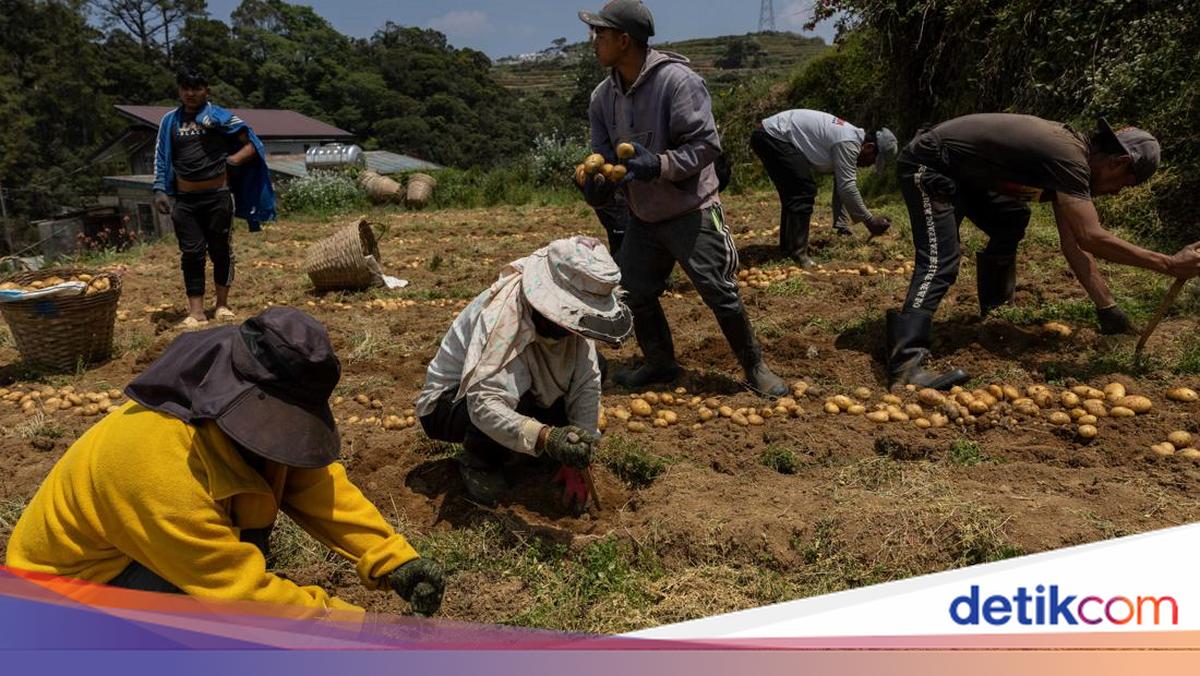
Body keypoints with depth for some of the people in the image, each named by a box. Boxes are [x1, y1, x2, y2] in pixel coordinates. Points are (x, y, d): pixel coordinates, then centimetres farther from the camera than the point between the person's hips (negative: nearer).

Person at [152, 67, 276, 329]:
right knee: (191, 254, 1)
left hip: (217, 195, -2)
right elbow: (162, 157, 11)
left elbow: (252, 145, -1)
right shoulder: (170, 120, 9)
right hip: (184, 199, 3)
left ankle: (222, 305, 21)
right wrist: (160, 190, 1)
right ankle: (196, 312, 3)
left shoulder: (219, 116, -1)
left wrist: (231, 160, -14)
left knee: (221, 250, 8)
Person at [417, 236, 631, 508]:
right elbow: (484, 404, -44)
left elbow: (586, 384, -17)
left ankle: (508, 451, 7)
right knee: (512, 399, -37)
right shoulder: (504, 315, -36)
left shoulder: (571, 314, -16)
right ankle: (477, 460, -6)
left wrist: (576, 461, -24)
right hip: (448, 403, -7)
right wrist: (545, 437, -58)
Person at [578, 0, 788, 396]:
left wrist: (657, 165, -32)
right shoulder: (603, 96, 0)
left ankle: (755, 369, 16)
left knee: (720, 294, -2)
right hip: (642, 217, 7)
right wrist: (598, 185, -18)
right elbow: (604, 156, 4)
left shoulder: (677, 80, -20)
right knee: (635, 293, 12)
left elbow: (706, 144, -20)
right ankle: (660, 364, 33)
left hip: (691, 212, -6)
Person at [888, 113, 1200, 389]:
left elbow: (1074, 243, 10)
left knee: (1011, 222, 21)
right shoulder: (1069, 159, -21)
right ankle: (905, 362, -32)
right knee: (940, 262, -23)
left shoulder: (1071, 153, 9)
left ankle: (994, 305, 31)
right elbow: (1091, 238, -29)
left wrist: (1107, 306, 8)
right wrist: (1169, 264, -22)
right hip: (927, 166, -10)